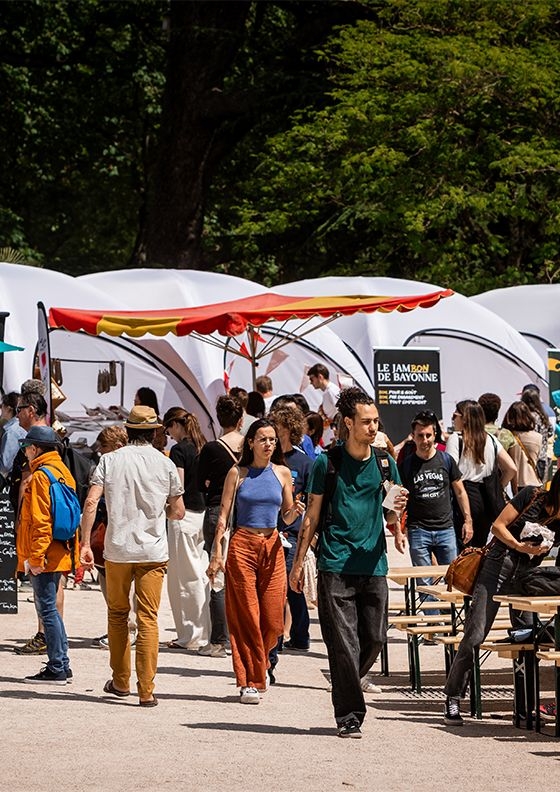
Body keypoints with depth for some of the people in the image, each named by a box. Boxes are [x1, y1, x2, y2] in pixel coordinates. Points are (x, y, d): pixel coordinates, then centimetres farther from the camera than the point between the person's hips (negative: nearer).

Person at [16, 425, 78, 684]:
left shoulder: (40, 476, -14)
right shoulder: (62, 471, 14)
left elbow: (41, 521, -20)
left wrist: (36, 556, -19)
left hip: (43, 558, -9)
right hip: (60, 554, 9)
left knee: (47, 609, -5)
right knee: (49, 608, 16)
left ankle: (57, 668, -3)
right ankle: (61, 665, 19)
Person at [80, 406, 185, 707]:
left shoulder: (110, 460, 0)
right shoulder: (165, 464, 1)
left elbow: (91, 503, -9)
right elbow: (178, 512, 5)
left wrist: (85, 543, -5)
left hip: (117, 549, 1)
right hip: (153, 551, -1)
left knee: (117, 614, 16)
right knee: (148, 619, 0)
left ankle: (120, 681, 24)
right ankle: (146, 690, -5)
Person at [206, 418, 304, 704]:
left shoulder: (282, 473, 9)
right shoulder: (238, 473, 3)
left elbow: (287, 518, 14)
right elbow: (223, 516, 2)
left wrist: (295, 511, -10)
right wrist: (217, 553, -6)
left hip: (272, 545, 2)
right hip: (242, 544, -2)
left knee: (273, 619, -1)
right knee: (245, 616, -4)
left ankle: (258, 663, 27)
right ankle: (249, 682, 2)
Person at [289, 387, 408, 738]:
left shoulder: (385, 462, 9)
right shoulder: (327, 463, 0)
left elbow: (391, 517, 13)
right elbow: (312, 516, 5)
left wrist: (396, 511, -12)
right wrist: (299, 561, 1)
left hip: (373, 564, 3)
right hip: (336, 566, -3)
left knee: (375, 638, 5)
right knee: (344, 643, -6)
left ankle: (350, 682, 32)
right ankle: (349, 714, 0)